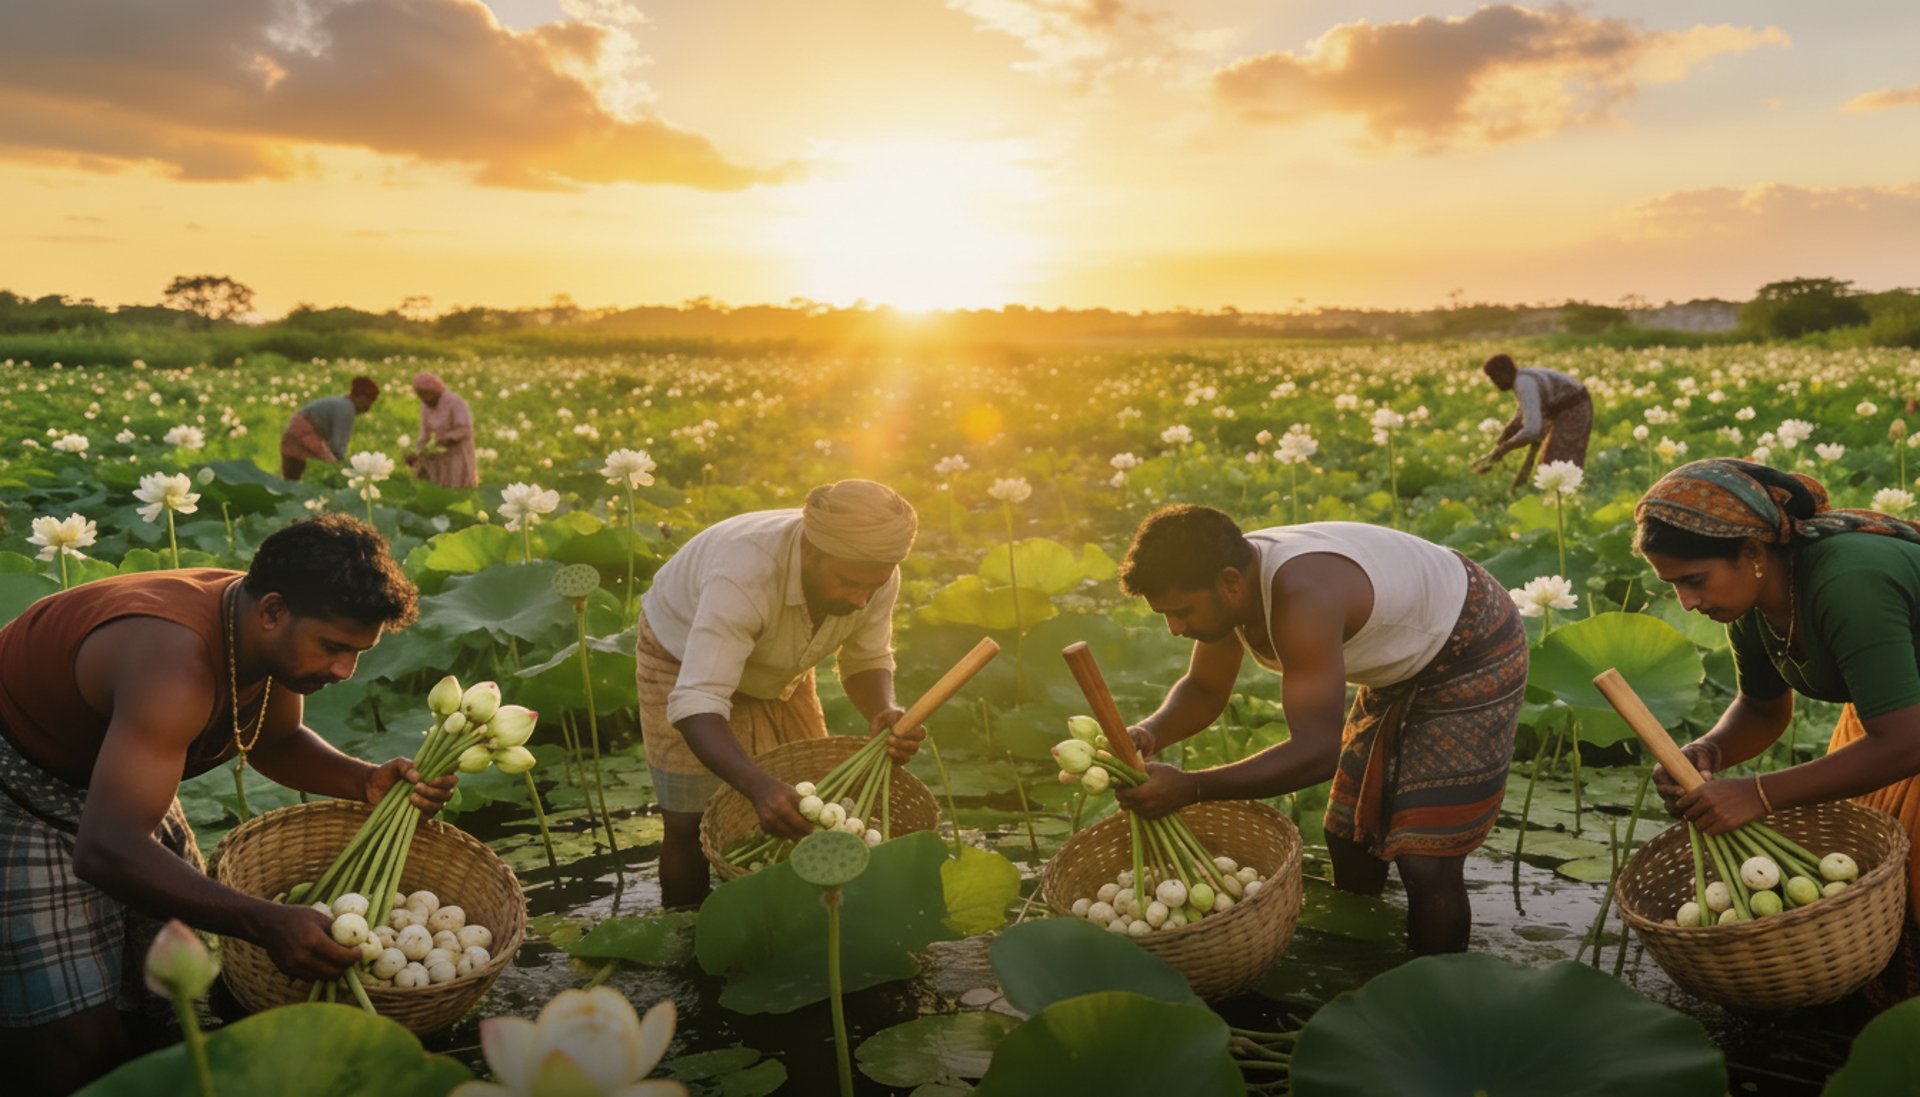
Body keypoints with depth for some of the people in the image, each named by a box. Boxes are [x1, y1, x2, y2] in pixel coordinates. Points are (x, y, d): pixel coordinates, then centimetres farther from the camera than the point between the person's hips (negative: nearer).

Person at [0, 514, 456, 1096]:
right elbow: (108, 852, -45)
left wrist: (367, 780, -10)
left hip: (112, 775, 8)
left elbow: (274, 741, 8)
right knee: (84, 1044, -14)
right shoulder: (177, 661, -38)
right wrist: (268, 924, -49)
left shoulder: (267, 633, -12)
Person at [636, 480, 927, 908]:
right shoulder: (745, 573, -44)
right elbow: (697, 704, -48)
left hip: (780, 671, 5)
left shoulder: (876, 574, -25)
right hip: (684, 661, -5)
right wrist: (759, 785, -63)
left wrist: (884, 712, -32)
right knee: (693, 827, -6)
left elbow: (868, 661, -9)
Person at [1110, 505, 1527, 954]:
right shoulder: (1230, 580, -13)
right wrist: (1150, 732, -21)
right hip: (1405, 666, 9)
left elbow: (1317, 750, -41)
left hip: (1473, 655, -9)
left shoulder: (1301, 596, -40)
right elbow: (1204, 689, 0)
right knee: (1350, 838, 14)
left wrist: (1188, 789, -43)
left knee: (1425, 863, -14)